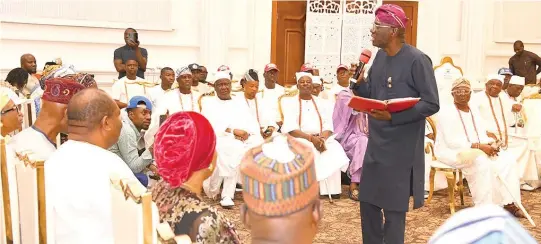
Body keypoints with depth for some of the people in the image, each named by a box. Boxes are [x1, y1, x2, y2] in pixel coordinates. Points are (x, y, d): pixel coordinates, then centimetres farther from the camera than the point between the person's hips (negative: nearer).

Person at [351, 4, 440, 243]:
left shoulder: (417, 60, -15)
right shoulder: (380, 57, 7)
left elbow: (431, 104, -17)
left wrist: (394, 116, -26)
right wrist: (359, 82, -7)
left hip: (401, 148, -7)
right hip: (376, 144, 7)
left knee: (394, 208, 5)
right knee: (367, 201, 15)